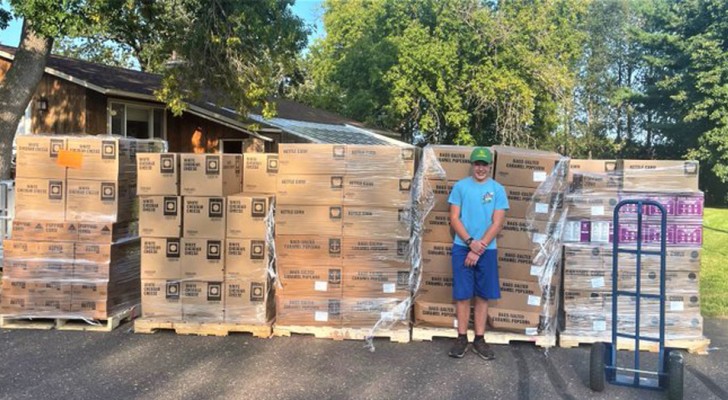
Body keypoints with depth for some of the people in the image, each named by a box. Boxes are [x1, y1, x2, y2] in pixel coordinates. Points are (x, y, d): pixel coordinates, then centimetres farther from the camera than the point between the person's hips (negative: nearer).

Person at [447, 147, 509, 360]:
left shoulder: (497, 189, 1)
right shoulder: (460, 186, 1)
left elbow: (497, 223, -4)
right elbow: (454, 219, -2)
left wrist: (479, 248, -11)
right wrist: (471, 242, -14)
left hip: (487, 250, 1)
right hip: (462, 247, -1)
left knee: (482, 295, 7)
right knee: (462, 294, 2)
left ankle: (479, 339, 16)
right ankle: (462, 337, 13)